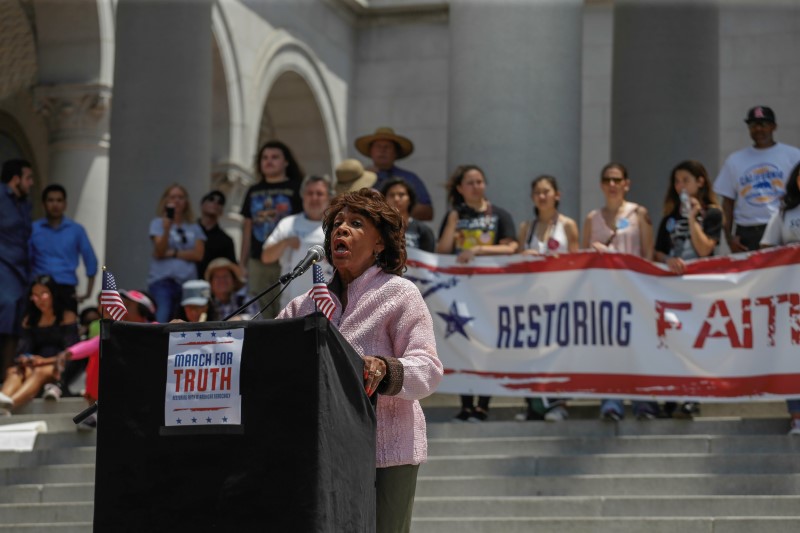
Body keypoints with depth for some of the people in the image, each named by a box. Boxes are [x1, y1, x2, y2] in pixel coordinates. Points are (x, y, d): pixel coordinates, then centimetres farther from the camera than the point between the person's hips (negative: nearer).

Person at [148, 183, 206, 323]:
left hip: (188, 283, 3)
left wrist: (172, 253, -6)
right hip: (162, 281, -3)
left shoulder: (194, 228, 12)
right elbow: (159, 252, -6)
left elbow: (198, 255, 2)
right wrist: (167, 229, -20)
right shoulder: (158, 223, 5)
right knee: (161, 322, -16)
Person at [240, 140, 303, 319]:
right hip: (258, 262, 5)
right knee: (260, 316, 6)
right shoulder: (254, 191, 17)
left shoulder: (296, 189, 1)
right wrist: (243, 261, 15)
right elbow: (248, 227, 20)